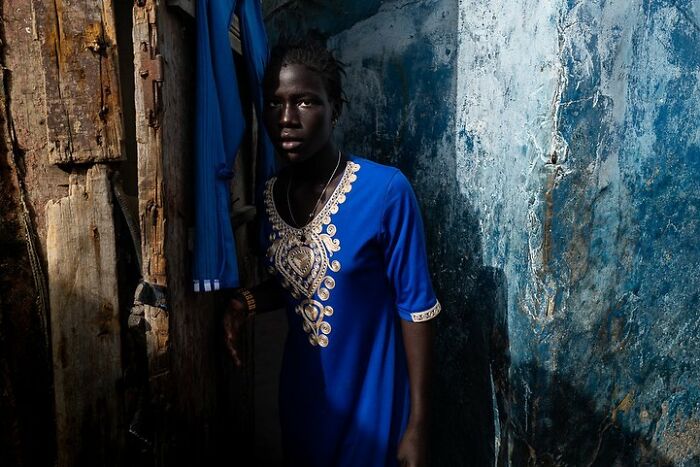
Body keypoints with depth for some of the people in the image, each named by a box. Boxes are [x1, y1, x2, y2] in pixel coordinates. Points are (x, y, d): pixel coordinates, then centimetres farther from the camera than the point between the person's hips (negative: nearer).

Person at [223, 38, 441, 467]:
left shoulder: (386, 190, -21)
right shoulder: (272, 193, -3)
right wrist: (248, 303, -10)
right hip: (301, 393, 5)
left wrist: (418, 425, -13)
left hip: (371, 400, -5)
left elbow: (416, 308, -16)